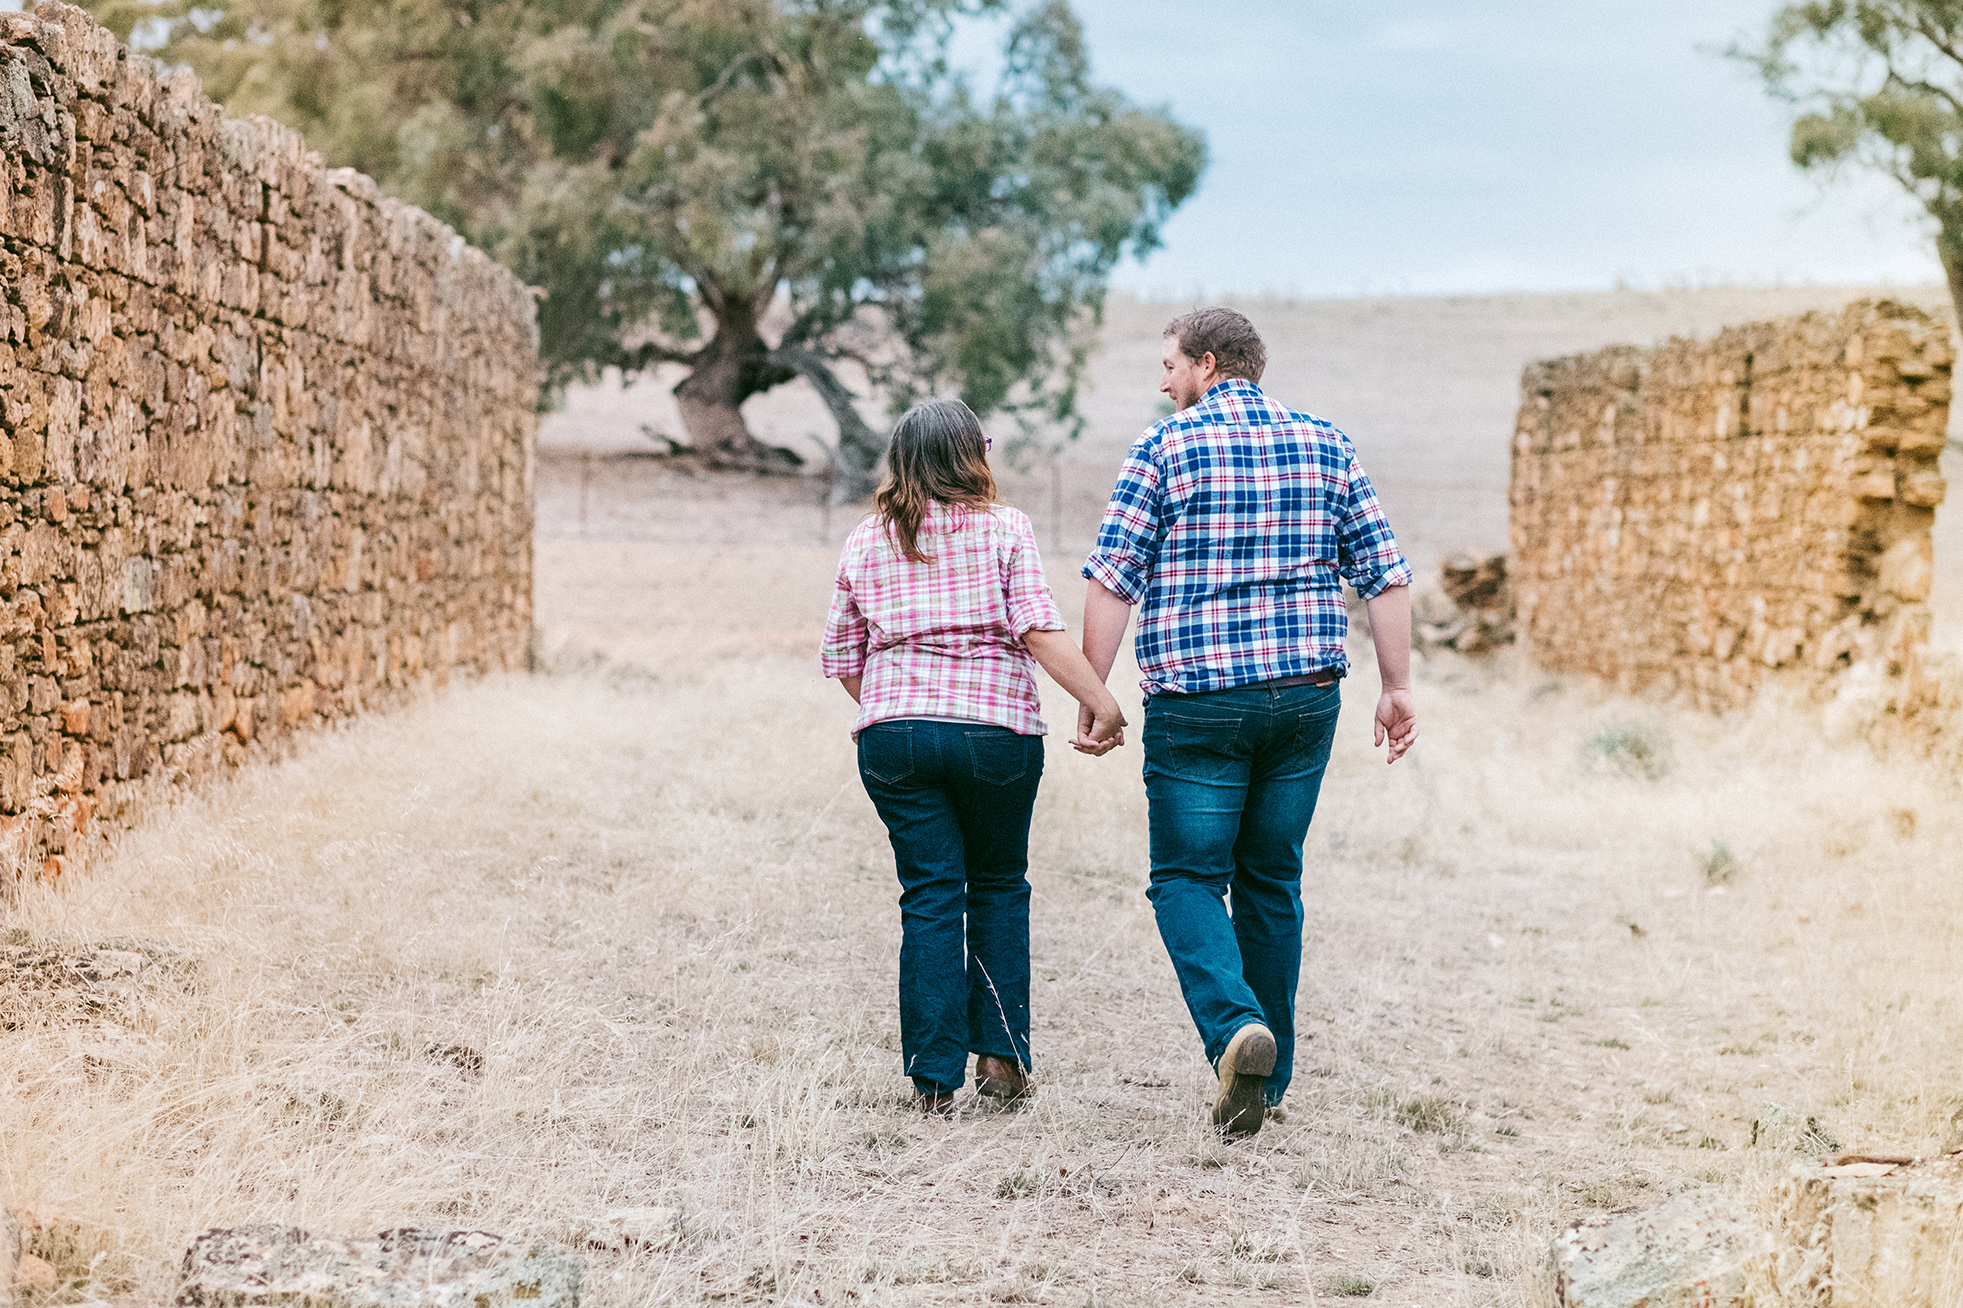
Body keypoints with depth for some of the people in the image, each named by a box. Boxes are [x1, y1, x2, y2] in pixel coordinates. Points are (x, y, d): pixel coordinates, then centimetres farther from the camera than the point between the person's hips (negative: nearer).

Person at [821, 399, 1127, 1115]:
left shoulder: (864, 543, 9)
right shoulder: (1004, 528, 0)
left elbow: (844, 660, 12)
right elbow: (1041, 631, -12)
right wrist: (1101, 701, -12)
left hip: (893, 736, 2)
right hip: (997, 732, -2)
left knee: (930, 899, 5)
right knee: (999, 886, 16)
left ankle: (935, 1080, 3)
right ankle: (1000, 1054, 11)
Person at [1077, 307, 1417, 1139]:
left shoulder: (1165, 448, -2)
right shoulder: (1326, 446, 9)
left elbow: (1113, 580, -6)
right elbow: (1385, 576, 6)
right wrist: (1397, 688, 12)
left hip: (1196, 698, -4)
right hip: (1306, 695, 4)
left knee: (1187, 878, 4)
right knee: (1272, 881, 14)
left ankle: (1235, 1027, -20)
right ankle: (1265, 1078, 17)